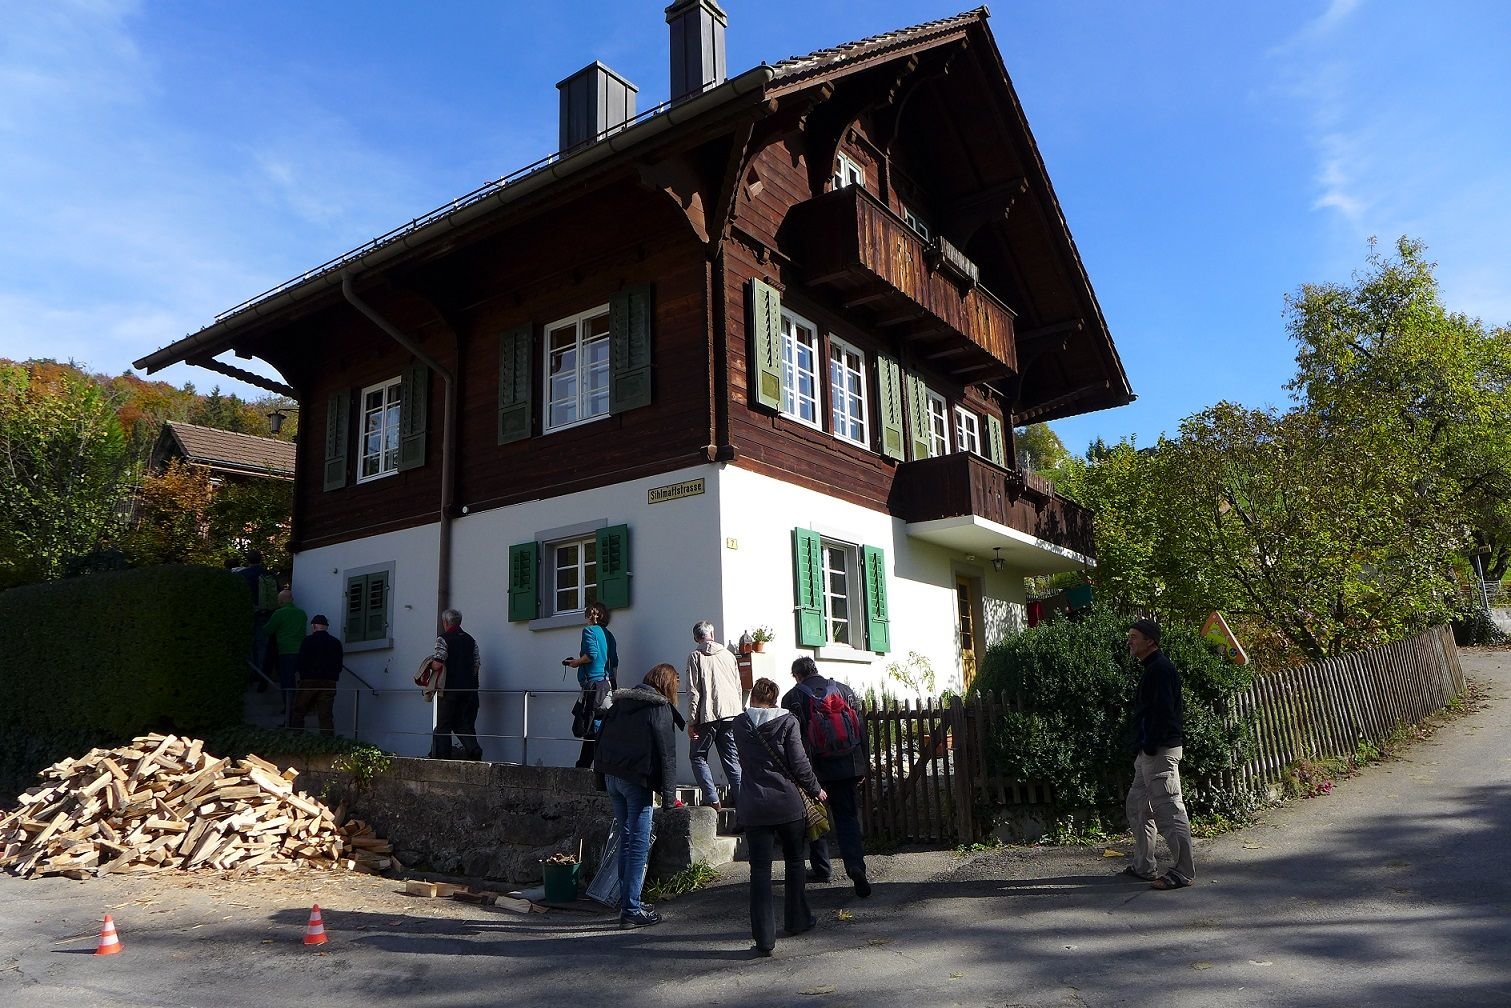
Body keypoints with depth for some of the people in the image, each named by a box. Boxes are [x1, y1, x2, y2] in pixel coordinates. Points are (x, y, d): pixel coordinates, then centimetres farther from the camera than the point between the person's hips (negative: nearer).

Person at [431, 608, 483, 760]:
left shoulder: (443, 639, -5)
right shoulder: (470, 640, 12)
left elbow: (438, 663, -15)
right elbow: (477, 665, 9)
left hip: (449, 688, -5)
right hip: (469, 688, 5)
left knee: (443, 726, 6)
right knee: (465, 724, 10)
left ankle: (442, 757, 7)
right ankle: (473, 749, -11)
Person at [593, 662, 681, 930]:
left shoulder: (619, 702, 12)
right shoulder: (660, 708, -8)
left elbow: (601, 740, 13)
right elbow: (666, 753, -11)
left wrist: (603, 776, 15)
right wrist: (669, 795, -9)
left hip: (611, 776, 7)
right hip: (638, 781, -7)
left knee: (626, 838, 18)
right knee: (639, 845, -1)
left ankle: (625, 899, 26)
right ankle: (631, 911, 0)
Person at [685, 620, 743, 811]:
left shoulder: (696, 656, -1)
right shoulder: (728, 655, 12)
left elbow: (693, 691, -7)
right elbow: (739, 689, 15)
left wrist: (691, 721, -5)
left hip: (707, 716, -4)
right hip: (731, 714, 4)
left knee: (697, 756, 9)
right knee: (733, 760, 10)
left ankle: (712, 799, -2)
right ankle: (740, 800, 4)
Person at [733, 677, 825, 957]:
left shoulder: (740, 724, 3)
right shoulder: (788, 722, -5)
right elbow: (799, 763, -9)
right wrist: (815, 789, 5)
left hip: (754, 807, 1)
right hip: (788, 803, -1)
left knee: (760, 870, 2)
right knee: (795, 862, 19)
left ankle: (764, 938, -3)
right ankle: (797, 920, 30)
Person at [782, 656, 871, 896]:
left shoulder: (792, 698, -3)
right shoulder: (844, 690, 8)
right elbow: (861, 729, 8)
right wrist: (864, 765, 13)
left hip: (814, 768, -2)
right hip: (848, 767, 2)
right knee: (848, 818, 5)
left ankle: (821, 869, 21)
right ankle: (856, 867, -11)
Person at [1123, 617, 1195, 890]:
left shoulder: (1161, 669, -13)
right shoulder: (1152, 669, 18)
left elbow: (1163, 711, -21)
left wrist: (1150, 746, -21)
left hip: (1160, 751, -11)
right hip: (1148, 752, 11)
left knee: (1169, 810, -7)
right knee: (1137, 805, 15)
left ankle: (1184, 871, 0)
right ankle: (1143, 866, 22)